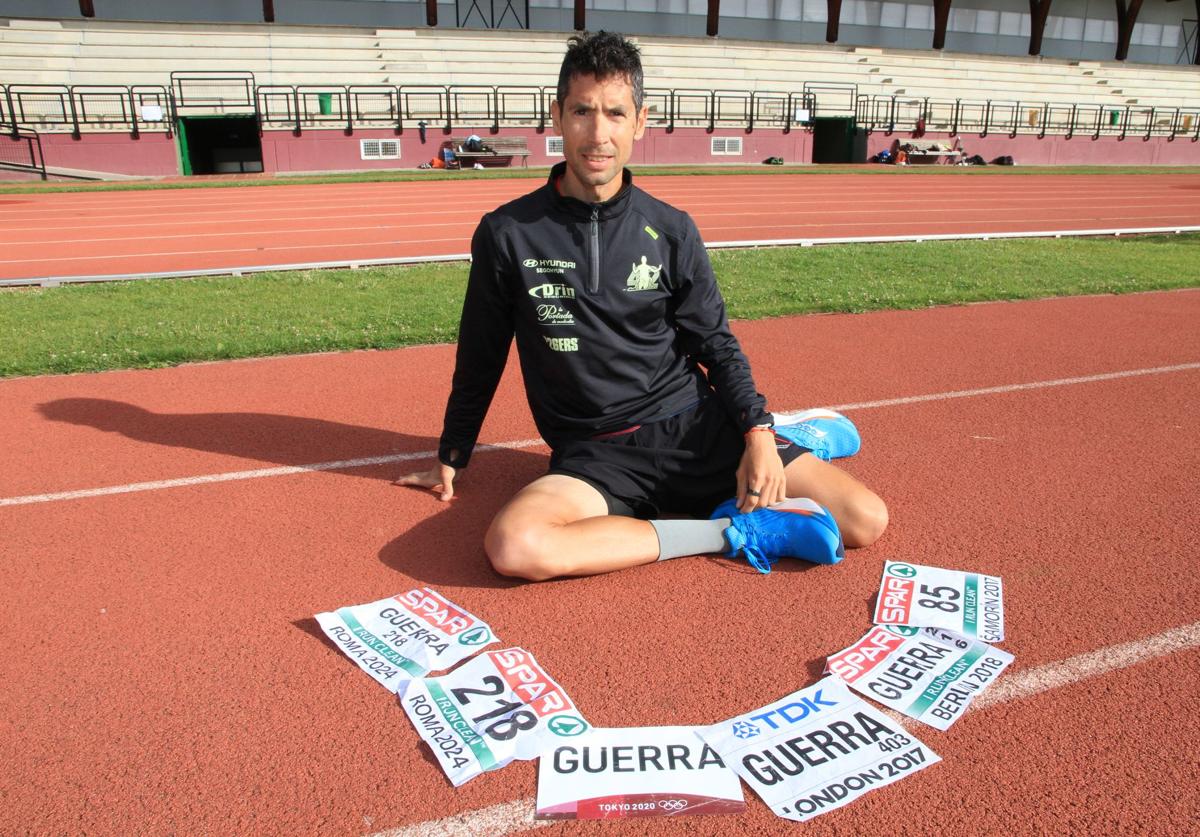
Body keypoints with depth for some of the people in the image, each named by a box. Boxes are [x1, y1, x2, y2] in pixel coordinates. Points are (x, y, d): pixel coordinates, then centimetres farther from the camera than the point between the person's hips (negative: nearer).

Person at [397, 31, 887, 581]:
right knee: (513, 545, -34)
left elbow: (716, 344, 8)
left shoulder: (671, 230, 2)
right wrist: (452, 457, 16)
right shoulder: (506, 235, -2)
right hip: (595, 457, 0)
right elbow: (480, 358, 9)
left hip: (696, 425, 1)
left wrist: (758, 433, -8)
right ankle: (734, 533, -18)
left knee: (865, 520, -14)